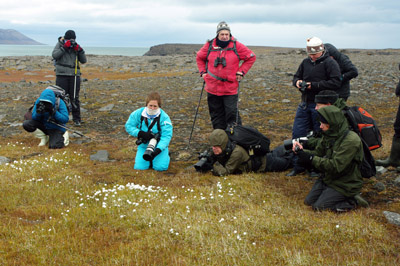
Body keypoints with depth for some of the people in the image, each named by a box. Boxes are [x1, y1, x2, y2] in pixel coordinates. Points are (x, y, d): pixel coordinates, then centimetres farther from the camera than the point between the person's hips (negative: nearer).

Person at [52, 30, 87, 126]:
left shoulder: (76, 46, 11)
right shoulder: (60, 44, 6)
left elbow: (84, 60, 6)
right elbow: (54, 55, -10)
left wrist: (79, 50, -8)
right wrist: (64, 47, -16)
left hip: (74, 75, 1)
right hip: (62, 75, -1)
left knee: (75, 98, 1)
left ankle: (77, 119, 7)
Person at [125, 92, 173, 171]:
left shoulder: (164, 117, -16)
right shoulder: (138, 113, -8)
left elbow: (166, 136, -21)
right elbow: (128, 126, -3)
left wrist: (158, 150, -35)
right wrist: (141, 133, -21)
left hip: (159, 145, -2)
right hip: (143, 145, 2)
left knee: (160, 167, -19)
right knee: (139, 167, -15)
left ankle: (166, 154, 16)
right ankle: (146, 156, 20)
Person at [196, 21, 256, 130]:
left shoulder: (236, 46, -3)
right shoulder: (209, 45, 2)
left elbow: (251, 57, 9)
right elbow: (199, 58, 21)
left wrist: (241, 72, 1)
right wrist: (203, 72, 9)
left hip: (231, 88, -2)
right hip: (212, 87, 3)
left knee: (232, 114, -7)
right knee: (216, 115, 9)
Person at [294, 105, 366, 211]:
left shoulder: (351, 140, -25)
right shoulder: (329, 135, 1)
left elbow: (336, 166, -30)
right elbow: (318, 153, 7)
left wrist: (311, 159, -29)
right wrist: (303, 151, -14)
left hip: (345, 184, -8)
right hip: (328, 178, 8)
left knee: (318, 206, -13)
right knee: (309, 201, 2)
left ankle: (352, 201, 1)